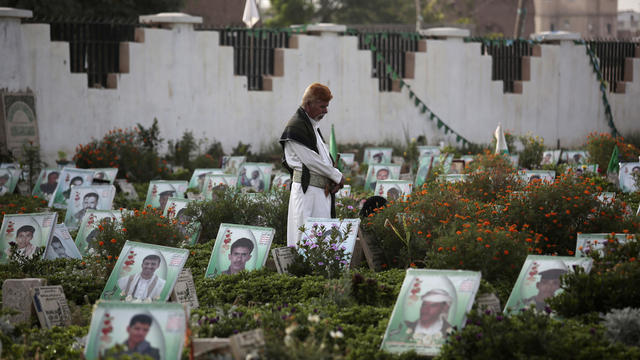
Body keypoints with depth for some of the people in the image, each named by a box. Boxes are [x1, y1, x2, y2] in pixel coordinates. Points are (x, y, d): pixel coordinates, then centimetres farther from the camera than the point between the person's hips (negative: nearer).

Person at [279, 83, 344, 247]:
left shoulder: (313, 125, 18)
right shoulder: (295, 127, -13)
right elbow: (311, 160, -15)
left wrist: (334, 177, 3)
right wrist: (337, 177, -5)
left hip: (322, 190, 10)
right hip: (307, 191, -10)